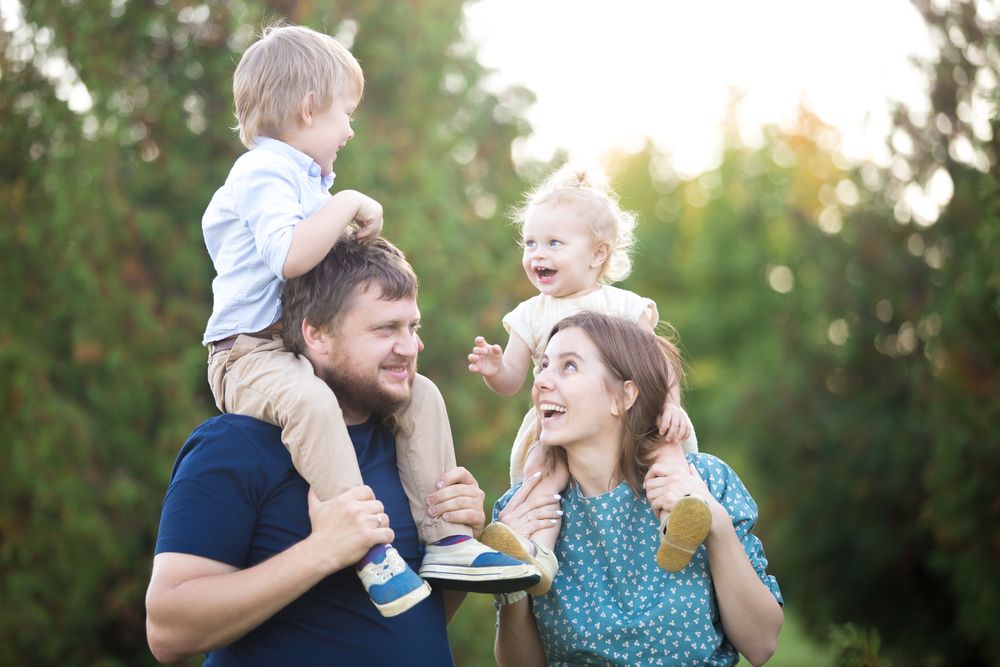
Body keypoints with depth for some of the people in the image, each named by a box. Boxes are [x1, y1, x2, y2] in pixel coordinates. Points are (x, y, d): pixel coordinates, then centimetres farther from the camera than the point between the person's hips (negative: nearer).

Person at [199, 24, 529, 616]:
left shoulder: (306, 180, 21)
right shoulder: (262, 174, -12)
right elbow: (289, 256, -30)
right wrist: (348, 205, -21)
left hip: (312, 349, 10)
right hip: (251, 354, -10)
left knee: (421, 394, -1)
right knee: (310, 401, -40)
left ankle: (444, 540, -2)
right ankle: (369, 551, -41)